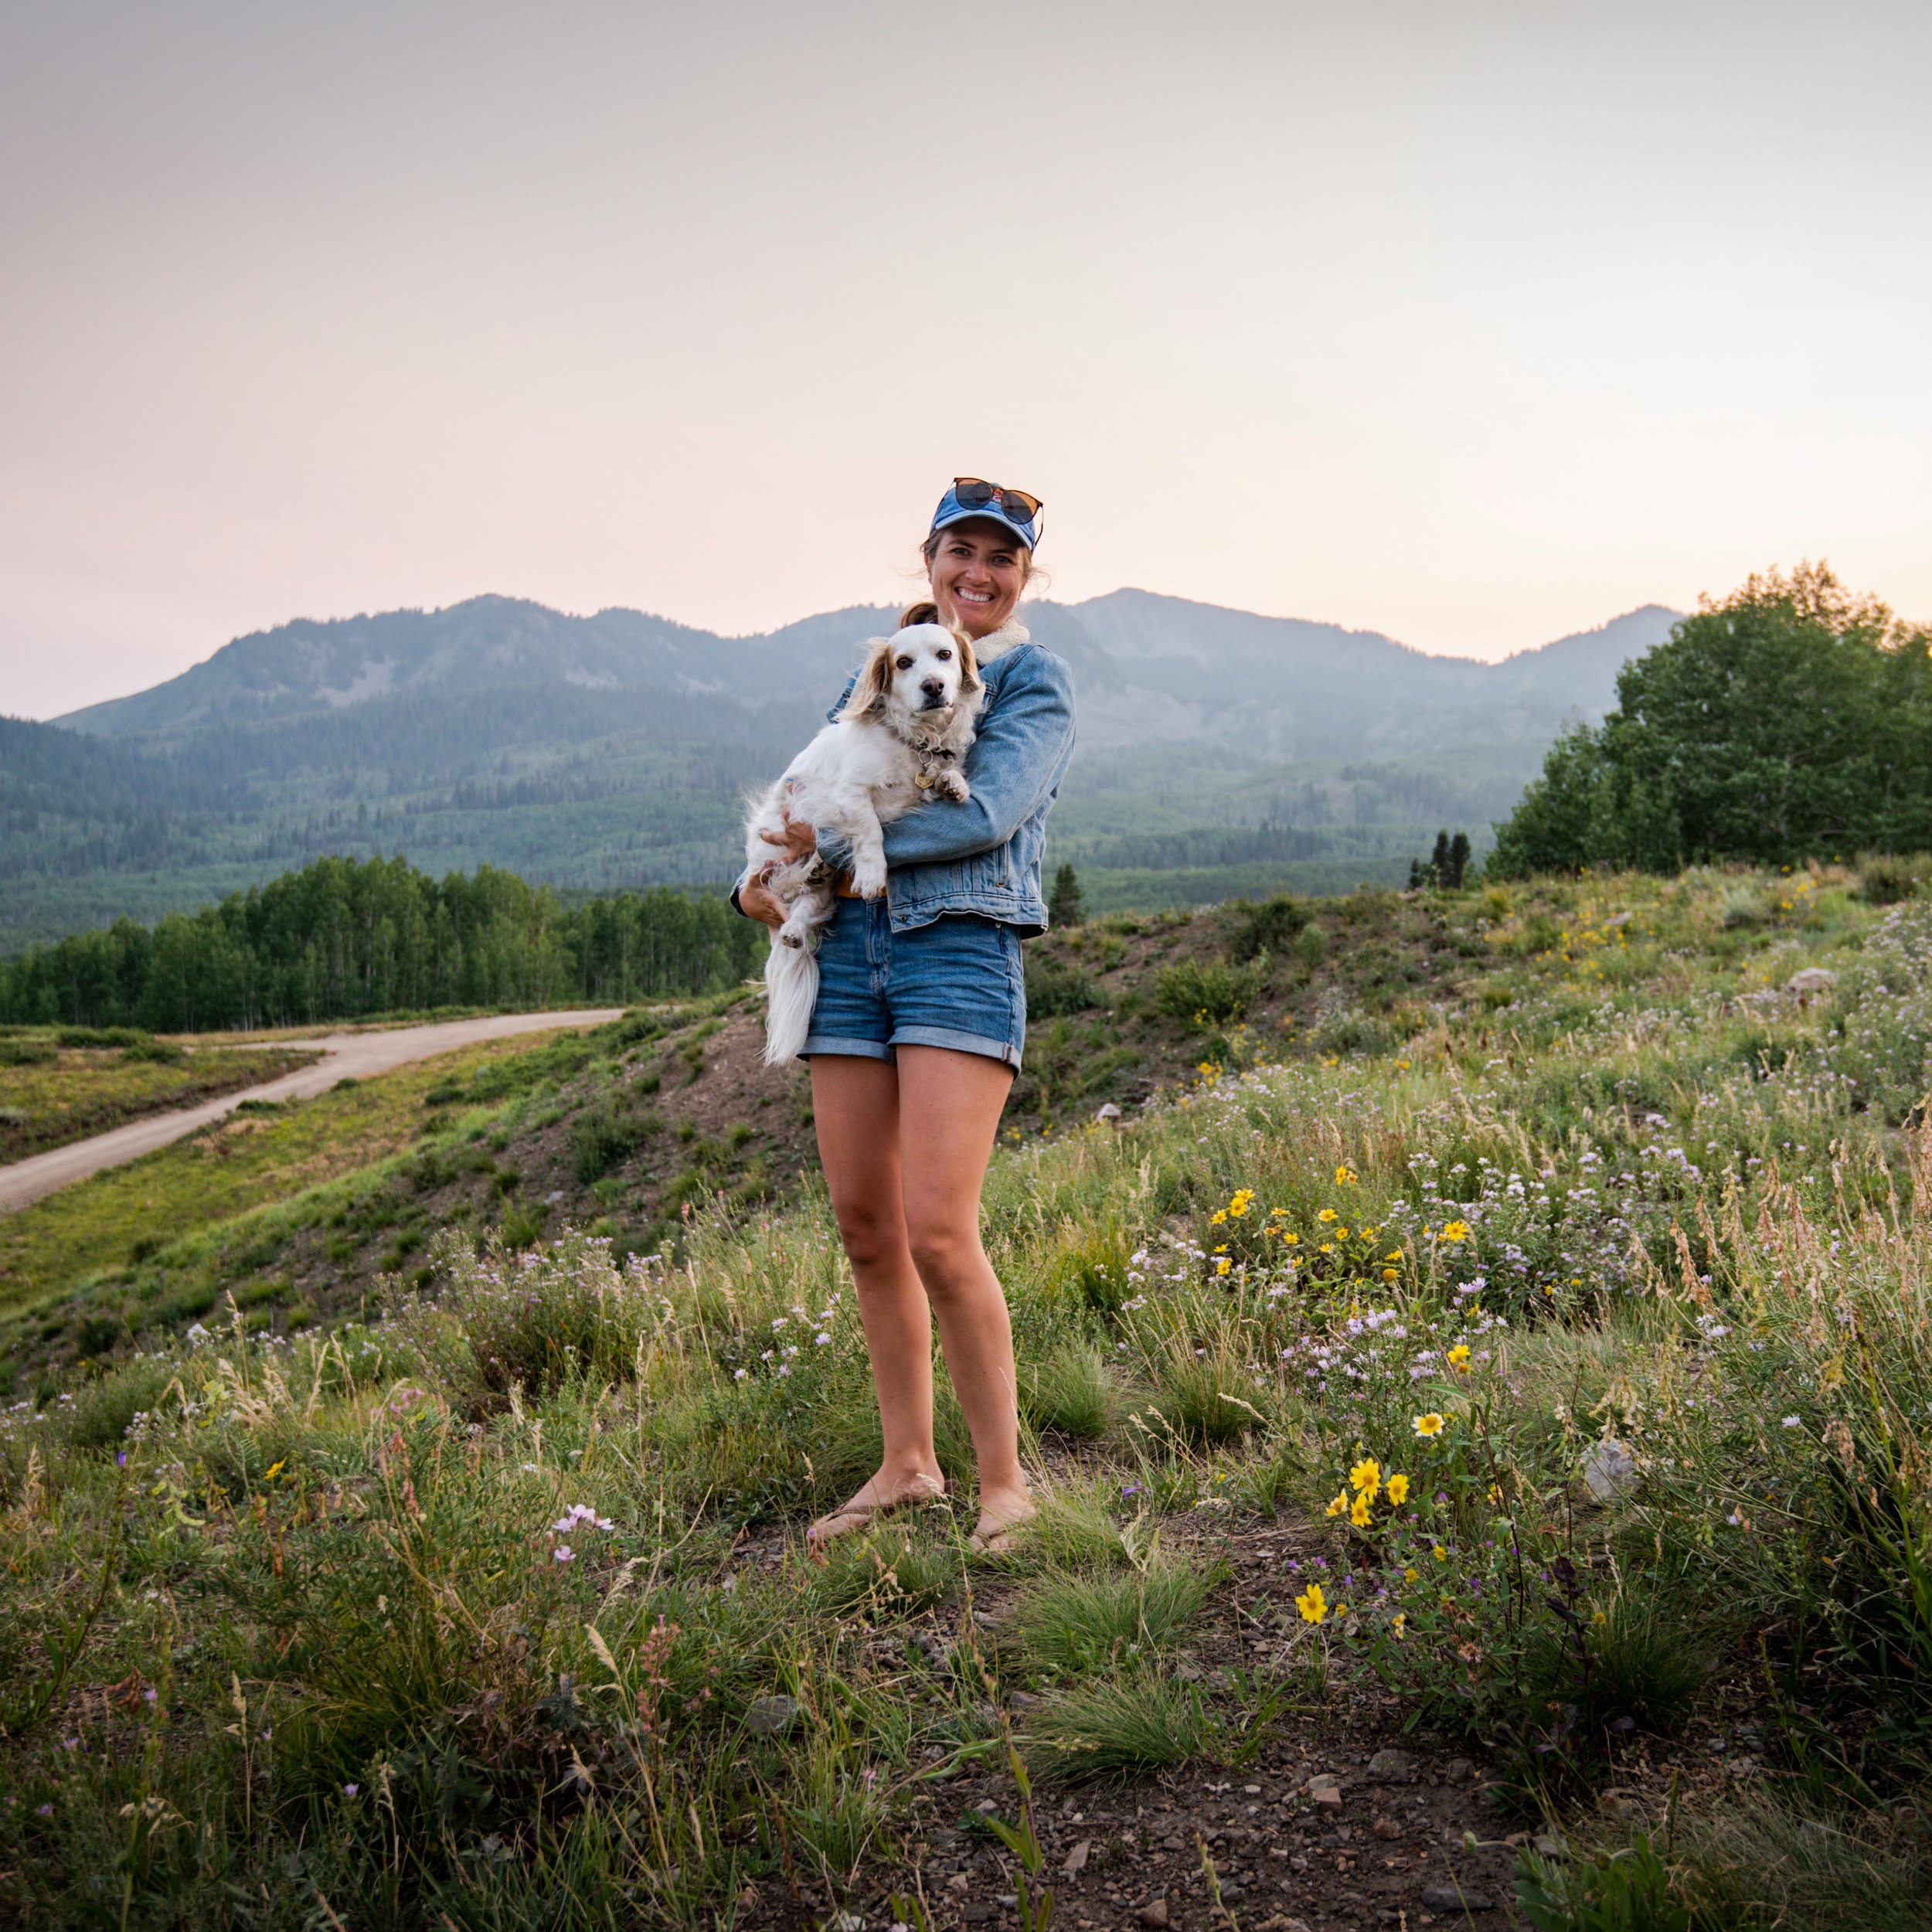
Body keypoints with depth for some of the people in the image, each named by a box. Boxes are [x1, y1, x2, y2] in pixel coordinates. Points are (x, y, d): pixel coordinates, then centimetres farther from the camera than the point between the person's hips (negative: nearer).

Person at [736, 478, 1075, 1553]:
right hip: (850, 948, 6)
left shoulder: (1037, 681, 4)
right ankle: (907, 1465, 22)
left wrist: (835, 841, -10)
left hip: (963, 951, -5)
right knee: (863, 1224, 7)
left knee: (937, 1233, -14)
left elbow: (987, 812, -12)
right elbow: (809, 800, 21)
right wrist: (760, 879, 0)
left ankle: (1005, 1483, 2)